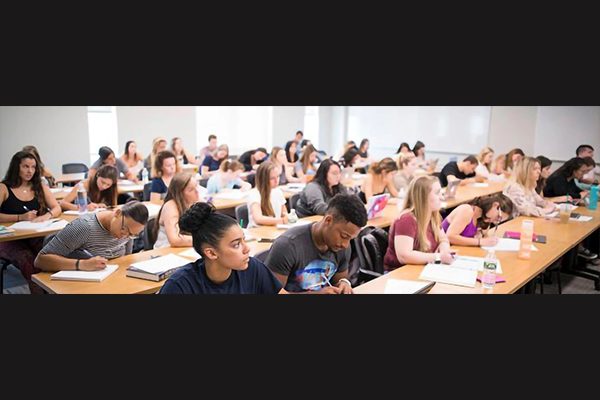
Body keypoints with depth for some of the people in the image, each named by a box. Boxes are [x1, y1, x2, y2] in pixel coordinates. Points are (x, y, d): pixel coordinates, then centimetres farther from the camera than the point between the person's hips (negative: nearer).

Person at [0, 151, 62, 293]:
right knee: (28, 261, -35)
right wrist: (21, 217, -19)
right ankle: (39, 291, -18)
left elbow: (57, 208, 9)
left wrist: (47, 216, -13)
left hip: (36, 236, 3)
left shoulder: (40, 187, 13)